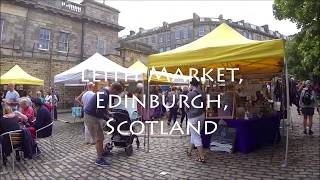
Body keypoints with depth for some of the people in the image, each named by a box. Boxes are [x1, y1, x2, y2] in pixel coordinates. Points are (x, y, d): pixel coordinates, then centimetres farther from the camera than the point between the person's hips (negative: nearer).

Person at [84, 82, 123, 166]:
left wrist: (108, 114, 9)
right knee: (99, 138, -4)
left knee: (100, 136, 20)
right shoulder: (104, 95, -25)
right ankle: (99, 159, 6)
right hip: (91, 117, -10)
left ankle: (102, 152, 36)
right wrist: (108, 118, -13)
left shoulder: (105, 93, 7)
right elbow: (99, 112, -26)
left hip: (93, 116, 10)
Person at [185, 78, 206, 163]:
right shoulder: (203, 94, 1)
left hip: (193, 117, -7)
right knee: (194, 134, 20)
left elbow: (186, 108, -8)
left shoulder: (190, 94, -17)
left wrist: (188, 112, 9)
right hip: (201, 116, 7)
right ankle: (189, 151, 38)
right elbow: (204, 106, 9)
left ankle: (202, 158, 5)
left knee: (196, 137, 1)